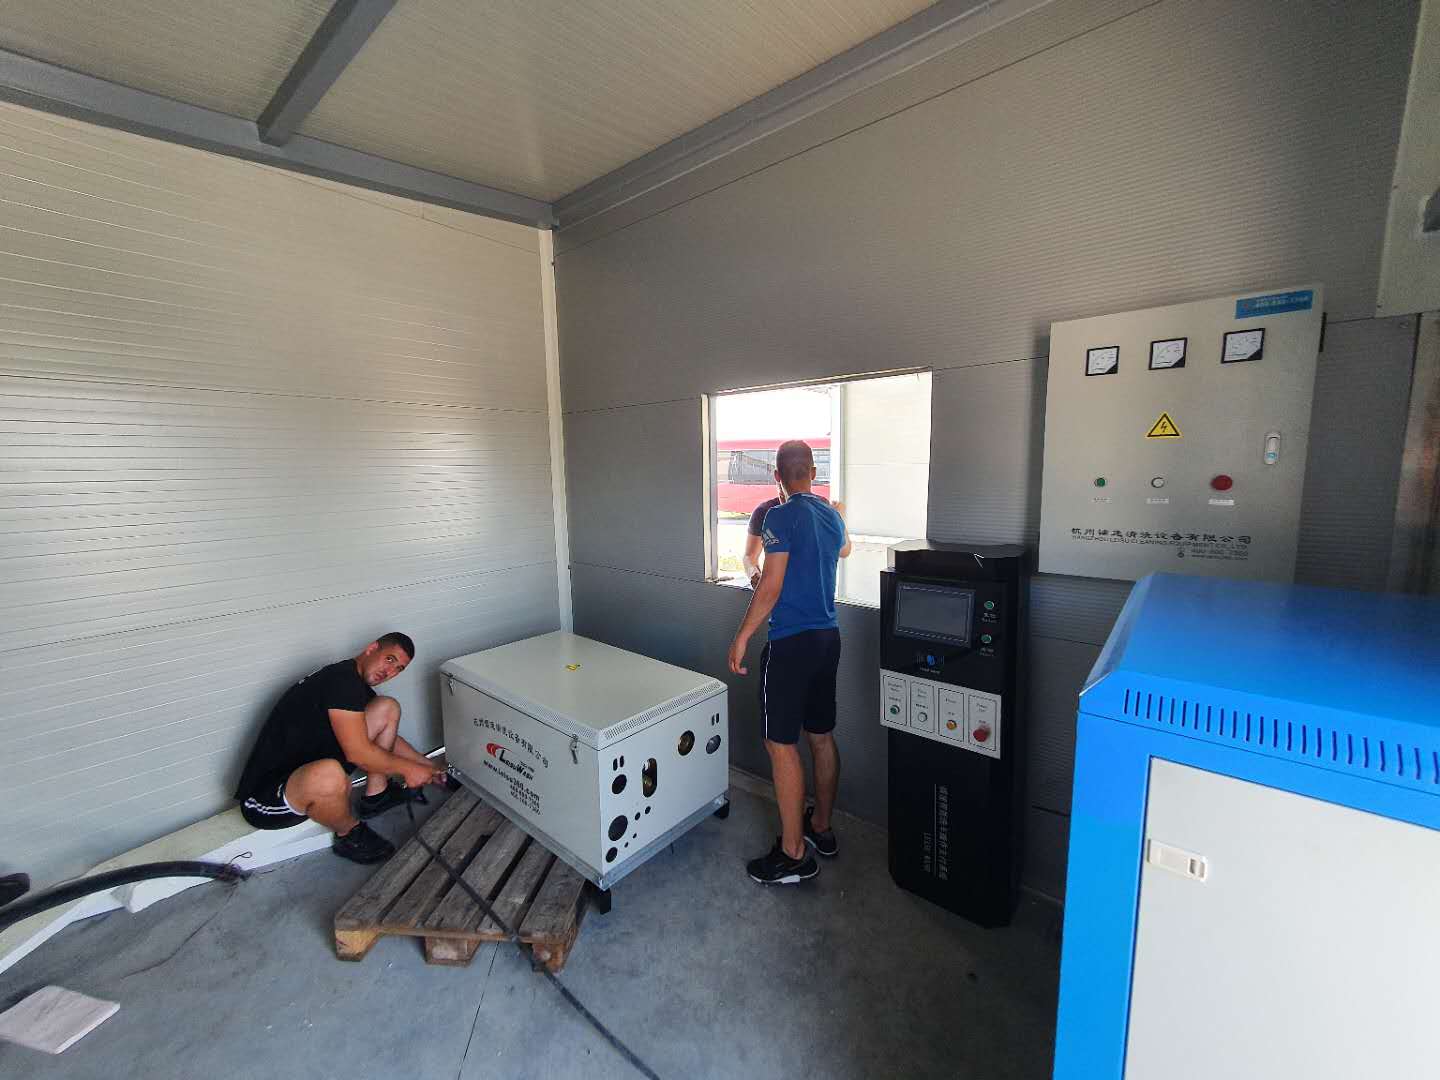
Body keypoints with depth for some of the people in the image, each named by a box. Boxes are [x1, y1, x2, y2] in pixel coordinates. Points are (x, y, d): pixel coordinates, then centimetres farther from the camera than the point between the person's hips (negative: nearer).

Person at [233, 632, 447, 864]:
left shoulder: (360, 688, 6)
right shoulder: (343, 679, -23)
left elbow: (387, 737, 22)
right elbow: (358, 753, -24)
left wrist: (428, 766, 22)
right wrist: (407, 769, -10)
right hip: (265, 798, -9)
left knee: (388, 708, 2)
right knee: (330, 774, -42)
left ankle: (376, 795, 12)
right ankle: (350, 835, -7)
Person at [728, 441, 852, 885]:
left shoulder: (781, 516, -14)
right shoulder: (832, 516, 9)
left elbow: (771, 585, -19)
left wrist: (742, 637, -11)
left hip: (791, 643, -8)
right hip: (828, 638, 8)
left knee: (781, 744, 1)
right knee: (821, 736, 18)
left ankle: (794, 855, 10)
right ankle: (821, 827, 34)